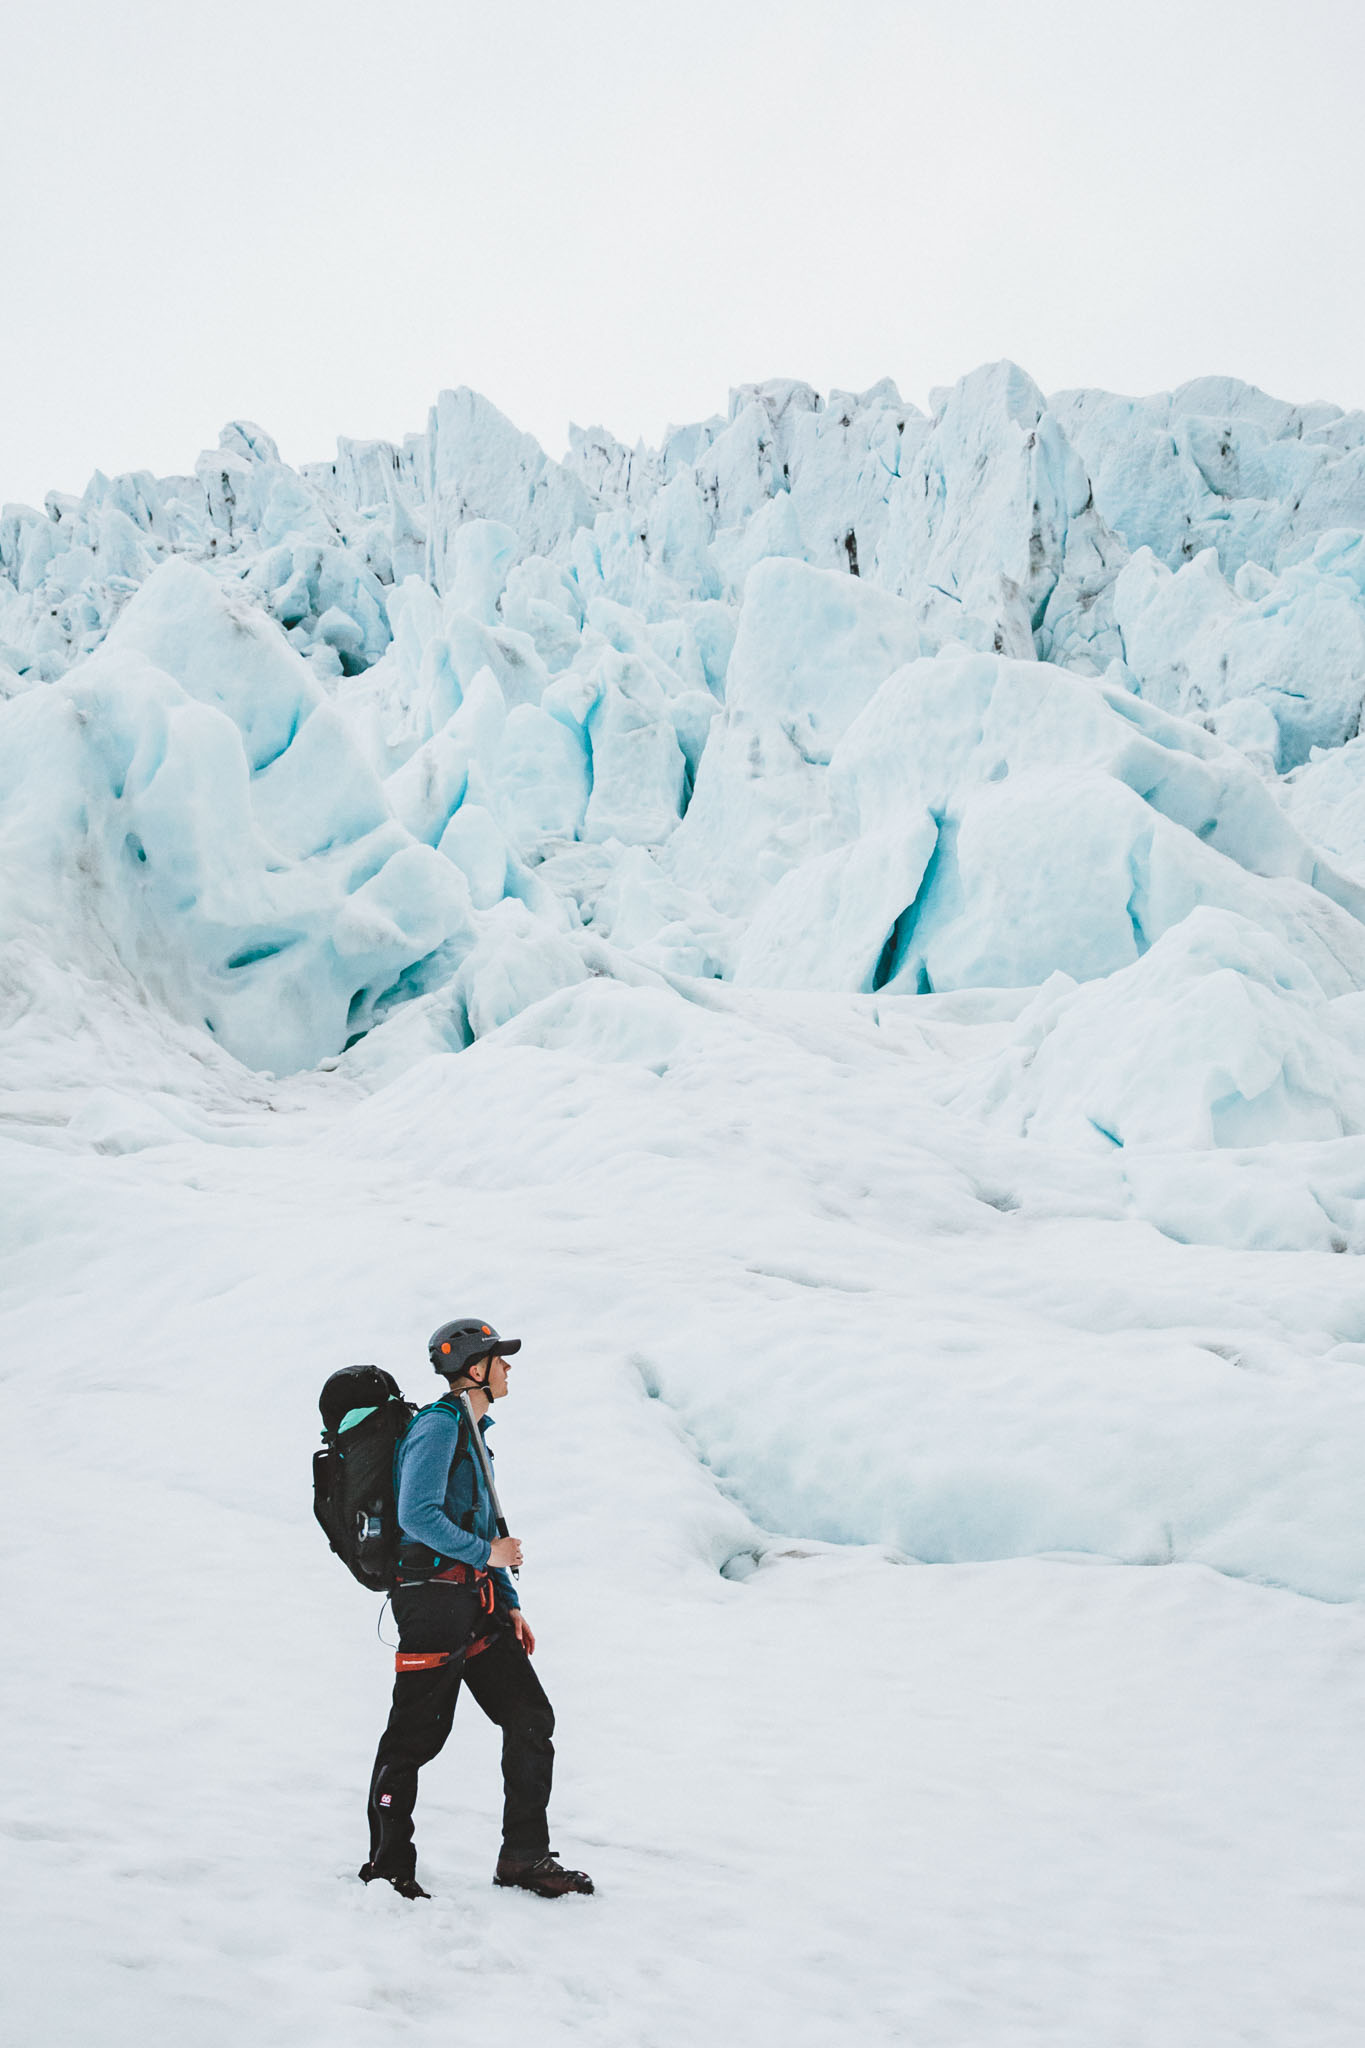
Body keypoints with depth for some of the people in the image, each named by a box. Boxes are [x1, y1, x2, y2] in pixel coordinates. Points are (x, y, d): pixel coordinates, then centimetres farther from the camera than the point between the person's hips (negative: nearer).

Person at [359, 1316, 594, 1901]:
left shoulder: (472, 1431, 18)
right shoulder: (438, 1426, -12)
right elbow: (418, 1516, -23)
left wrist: (509, 1605, 17)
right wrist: (486, 1553, -15)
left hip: (475, 1601, 9)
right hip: (434, 1599, -9)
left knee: (530, 1718, 6)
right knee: (416, 1736, 0)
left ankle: (525, 1857, 15)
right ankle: (388, 1866, 16)